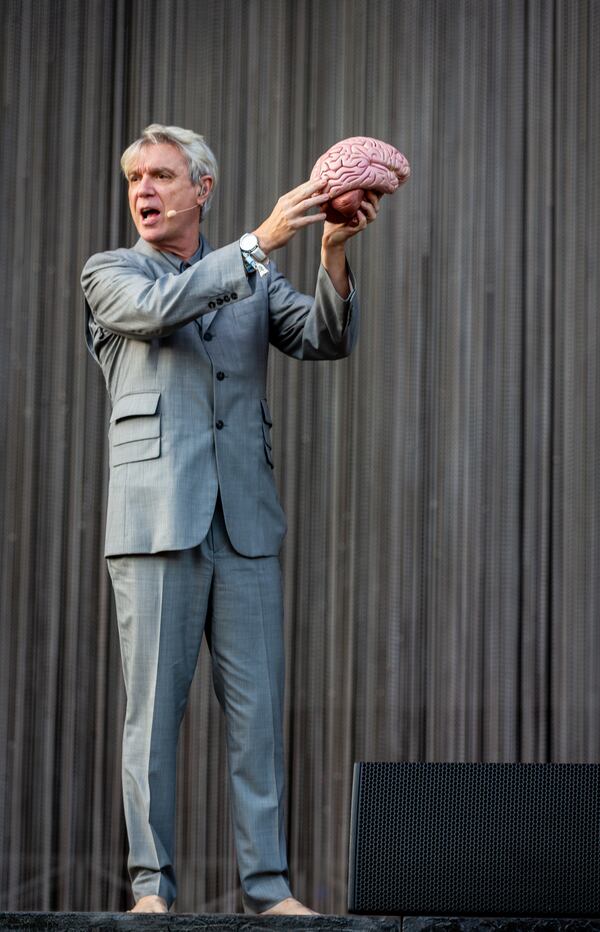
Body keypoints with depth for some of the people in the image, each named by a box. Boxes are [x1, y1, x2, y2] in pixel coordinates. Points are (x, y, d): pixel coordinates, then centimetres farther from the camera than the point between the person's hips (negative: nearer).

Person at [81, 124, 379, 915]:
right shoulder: (110, 276, 9)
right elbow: (159, 307, -13)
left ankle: (266, 883, 3)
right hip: (157, 520, -2)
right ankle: (152, 886, 3)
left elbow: (328, 339, 2)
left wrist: (334, 255, -16)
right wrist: (261, 241, -19)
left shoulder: (254, 281, 17)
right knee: (154, 708, -2)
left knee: (258, 709, 0)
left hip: (246, 523, 3)